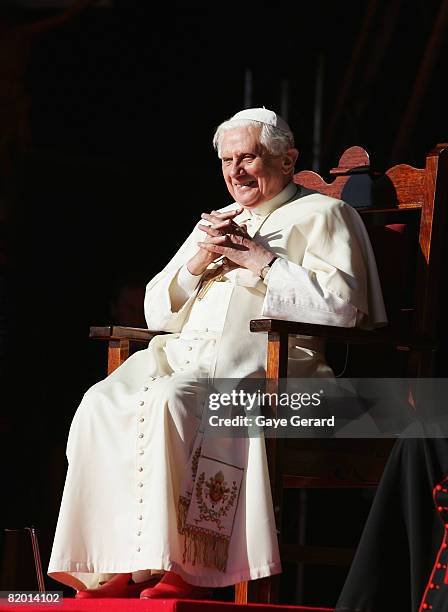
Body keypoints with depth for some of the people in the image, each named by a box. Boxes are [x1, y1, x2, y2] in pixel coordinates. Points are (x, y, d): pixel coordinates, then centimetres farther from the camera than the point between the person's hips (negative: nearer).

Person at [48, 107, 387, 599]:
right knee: (102, 404, -24)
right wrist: (200, 262, 6)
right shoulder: (214, 226, 31)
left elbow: (340, 305, -6)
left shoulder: (321, 216, 11)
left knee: (172, 400, -36)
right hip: (186, 354, 7)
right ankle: (111, 570, -28)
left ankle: (184, 572, -36)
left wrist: (257, 258, -5)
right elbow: (158, 312, 24)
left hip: (266, 360, -6)